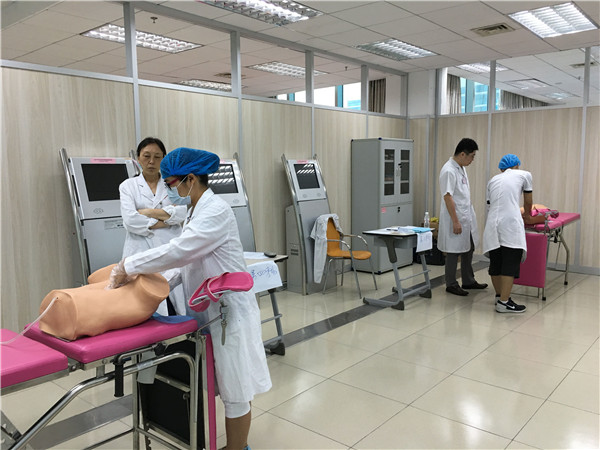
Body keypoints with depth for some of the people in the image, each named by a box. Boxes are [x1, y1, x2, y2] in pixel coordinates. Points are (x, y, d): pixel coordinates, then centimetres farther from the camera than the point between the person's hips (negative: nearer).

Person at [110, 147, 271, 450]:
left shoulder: (216, 211, -19)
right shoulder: (197, 212, 11)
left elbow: (179, 251, -28)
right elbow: (187, 262, 11)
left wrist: (129, 267, -19)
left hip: (229, 311, -9)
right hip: (209, 311, 9)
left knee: (235, 390, 6)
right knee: (226, 386, 19)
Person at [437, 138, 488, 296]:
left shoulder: (461, 168, 10)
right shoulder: (449, 171, -19)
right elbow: (447, 197, -22)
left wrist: (469, 216, 18)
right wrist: (455, 221, -22)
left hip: (467, 218, 9)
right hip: (456, 220, -9)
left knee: (468, 250, 17)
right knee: (454, 252, 2)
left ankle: (468, 281, 30)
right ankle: (451, 285, 15)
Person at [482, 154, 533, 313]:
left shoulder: (493, 180, 22)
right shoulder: (524, 175, 14)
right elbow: (528, 201, 24)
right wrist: (527, 215, 44)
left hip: (492, 225, 5)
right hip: (511, 225, -4)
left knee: (495, 263, 12)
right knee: (511, 263, -3)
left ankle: (500, 296, 25)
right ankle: (504, 302, -4)